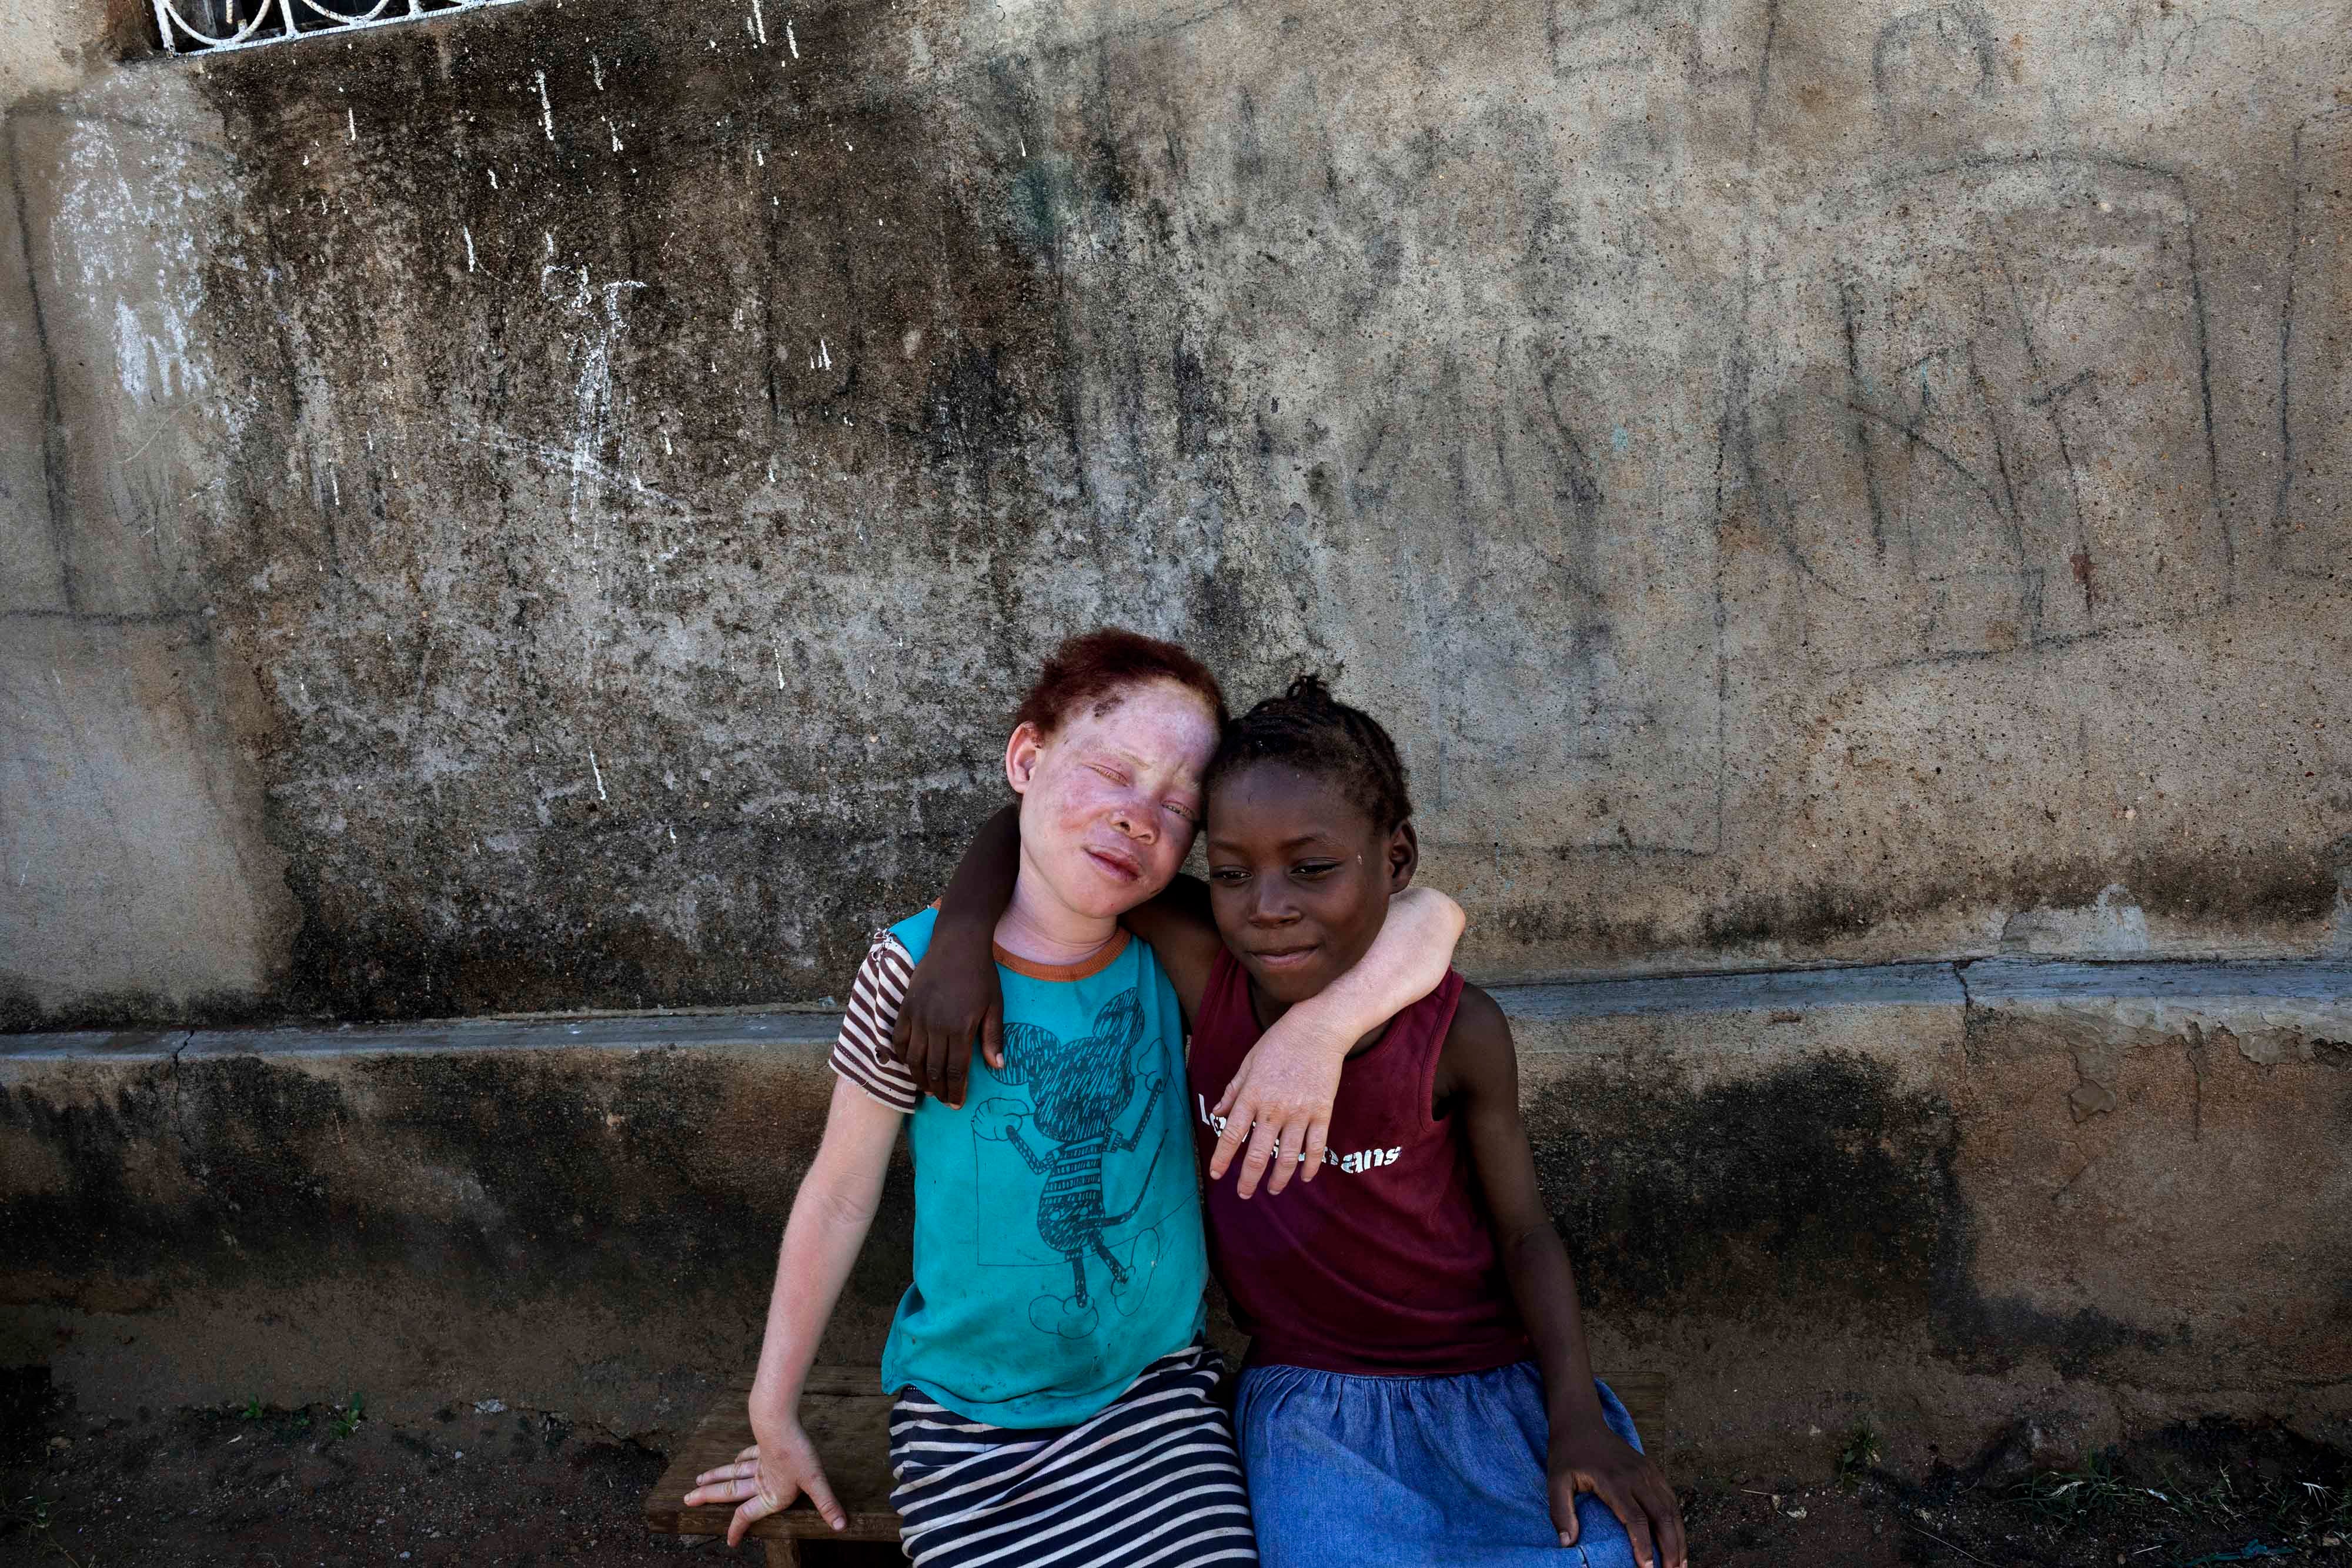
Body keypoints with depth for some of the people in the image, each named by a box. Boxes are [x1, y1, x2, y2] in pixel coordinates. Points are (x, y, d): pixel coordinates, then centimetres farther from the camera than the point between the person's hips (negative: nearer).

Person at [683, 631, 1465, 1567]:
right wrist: (773, 1415, 3)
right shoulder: (918, 967, -14)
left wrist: (1312, 1032, -29)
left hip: (1156, 1394, 2)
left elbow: (1429, 922, -11)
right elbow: (839, 1196, -4)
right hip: (966, 1417, -2)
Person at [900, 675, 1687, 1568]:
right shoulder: (1205, 979, -14)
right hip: (1312, 1400, 0)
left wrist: (1577, 1418, -15)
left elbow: (1523, 1231, -3)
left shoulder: (1458, 1034, -15)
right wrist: (963, 937, -22)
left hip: (1488, 1384, 0)